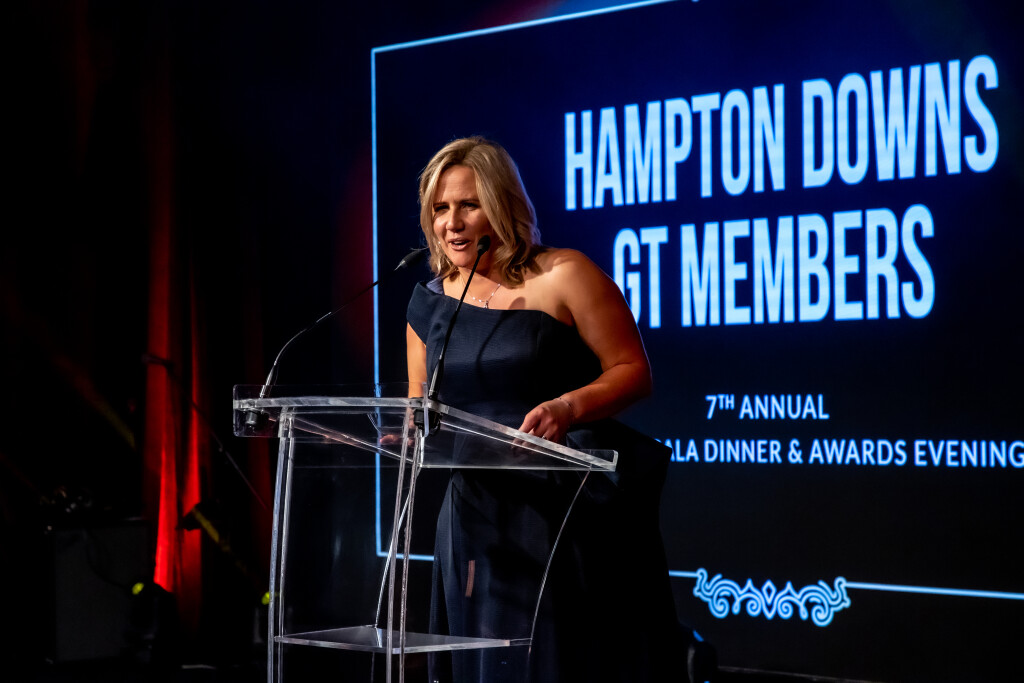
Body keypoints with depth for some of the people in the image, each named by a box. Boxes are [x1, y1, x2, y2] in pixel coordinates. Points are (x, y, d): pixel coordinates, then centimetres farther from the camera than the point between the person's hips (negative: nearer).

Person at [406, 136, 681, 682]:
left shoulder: (563, 278, -6)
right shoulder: (430, 303, 10)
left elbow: (633, 371, -6)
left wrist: (570, 408, -24)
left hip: (572, 512, -5)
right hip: (481, 519, 5)